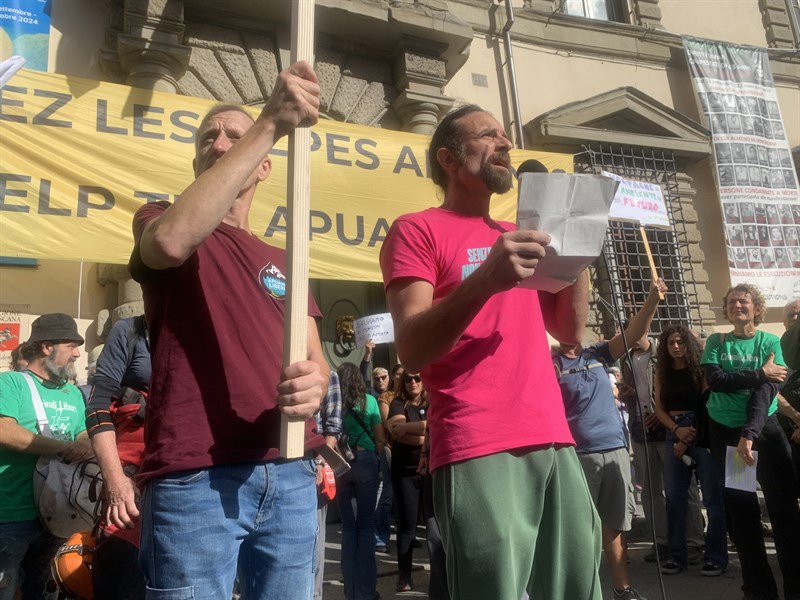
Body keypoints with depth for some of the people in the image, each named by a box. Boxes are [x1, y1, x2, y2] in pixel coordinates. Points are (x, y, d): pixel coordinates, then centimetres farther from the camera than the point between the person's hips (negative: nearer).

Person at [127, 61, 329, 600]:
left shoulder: (284, 262, 20)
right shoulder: (160, 219, 8)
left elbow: (315, 357, 9)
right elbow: (172, 241, -19)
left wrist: (315, 381, -16)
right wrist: (270, 124, -20)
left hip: (290, 476, 4)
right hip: (193, 478, -4)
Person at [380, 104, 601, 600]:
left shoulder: (516, 237, 22)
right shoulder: (417, 230, 0)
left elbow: (567, 328, 18)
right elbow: (411, 350, -11)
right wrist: (485, 280, -23)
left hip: (554, 440, 7)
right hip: (478, 450, -6)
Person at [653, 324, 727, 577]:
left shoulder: (700, 369, -1)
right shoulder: (662, 373, 9)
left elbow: (708, 406, -5)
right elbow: (659, 408, 8)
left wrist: (689, 439, -8)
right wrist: (678, 430, -9)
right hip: (673, 435, 4)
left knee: (712, 496, -2)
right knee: (674, 497, 3)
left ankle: (716, 556, 7)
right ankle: (677, 555, 12)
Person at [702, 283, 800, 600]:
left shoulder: (771, 342, -2)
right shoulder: (715, 342, 3)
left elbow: (766, 391, -15)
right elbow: (715, 381, -11)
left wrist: (750, 433, -27)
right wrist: (758, 374, -16)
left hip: (764, 430, -1)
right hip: (724, 432, 2)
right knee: (740, 511, 6)